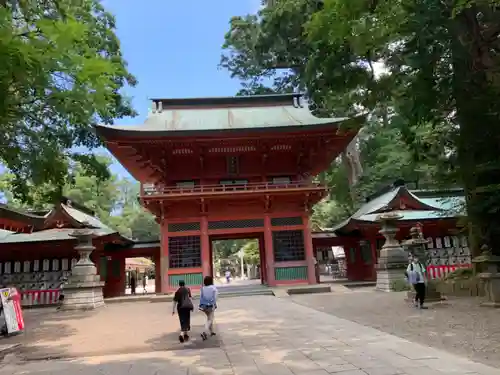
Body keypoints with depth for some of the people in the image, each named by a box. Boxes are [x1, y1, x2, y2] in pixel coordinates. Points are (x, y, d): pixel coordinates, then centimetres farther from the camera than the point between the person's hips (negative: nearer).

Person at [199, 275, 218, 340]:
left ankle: (211, 331, 32)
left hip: (204, 306, 4)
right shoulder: (213, 288, -8)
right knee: (210, 319, 1)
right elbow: (215, 297, -10)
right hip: (211, 305, -4)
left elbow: (201, 297, -1)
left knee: (209, 318, 23)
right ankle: (204, 332, -18)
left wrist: (201, 306, 2)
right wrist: (215, 305, -2)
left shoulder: (202, 288, 0)